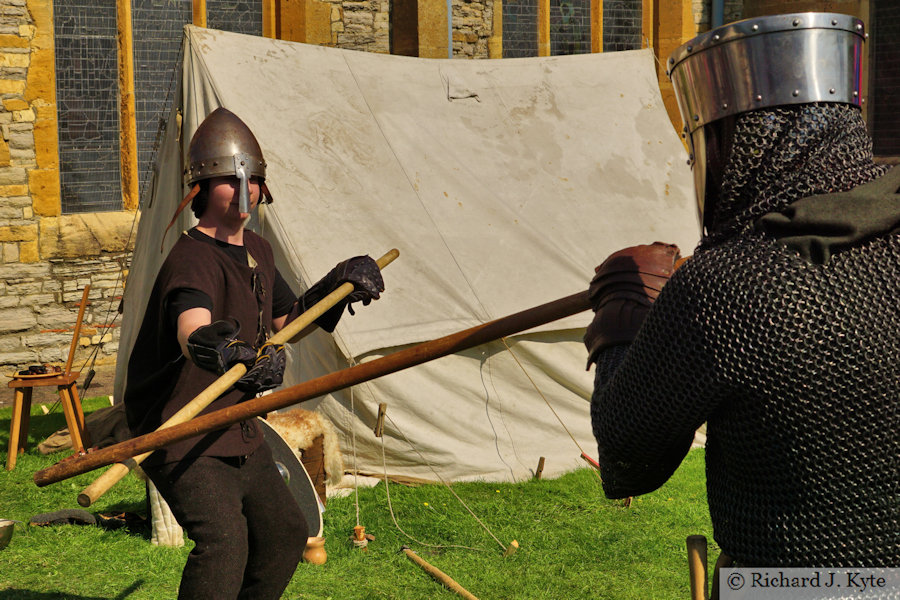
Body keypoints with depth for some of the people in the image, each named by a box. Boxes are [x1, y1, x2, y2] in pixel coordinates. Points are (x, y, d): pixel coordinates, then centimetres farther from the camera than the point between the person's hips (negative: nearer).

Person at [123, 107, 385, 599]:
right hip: (180, 435, -9)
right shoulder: (191, 259, -23)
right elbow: (192, 332, -44)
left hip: (238, 433, 9)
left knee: (286, 534, 18)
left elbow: (288, 320, 20)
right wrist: (229, 353, -66)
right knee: (224, 540, -26)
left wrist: (338, 285, 6)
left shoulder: (257, 251, 7)